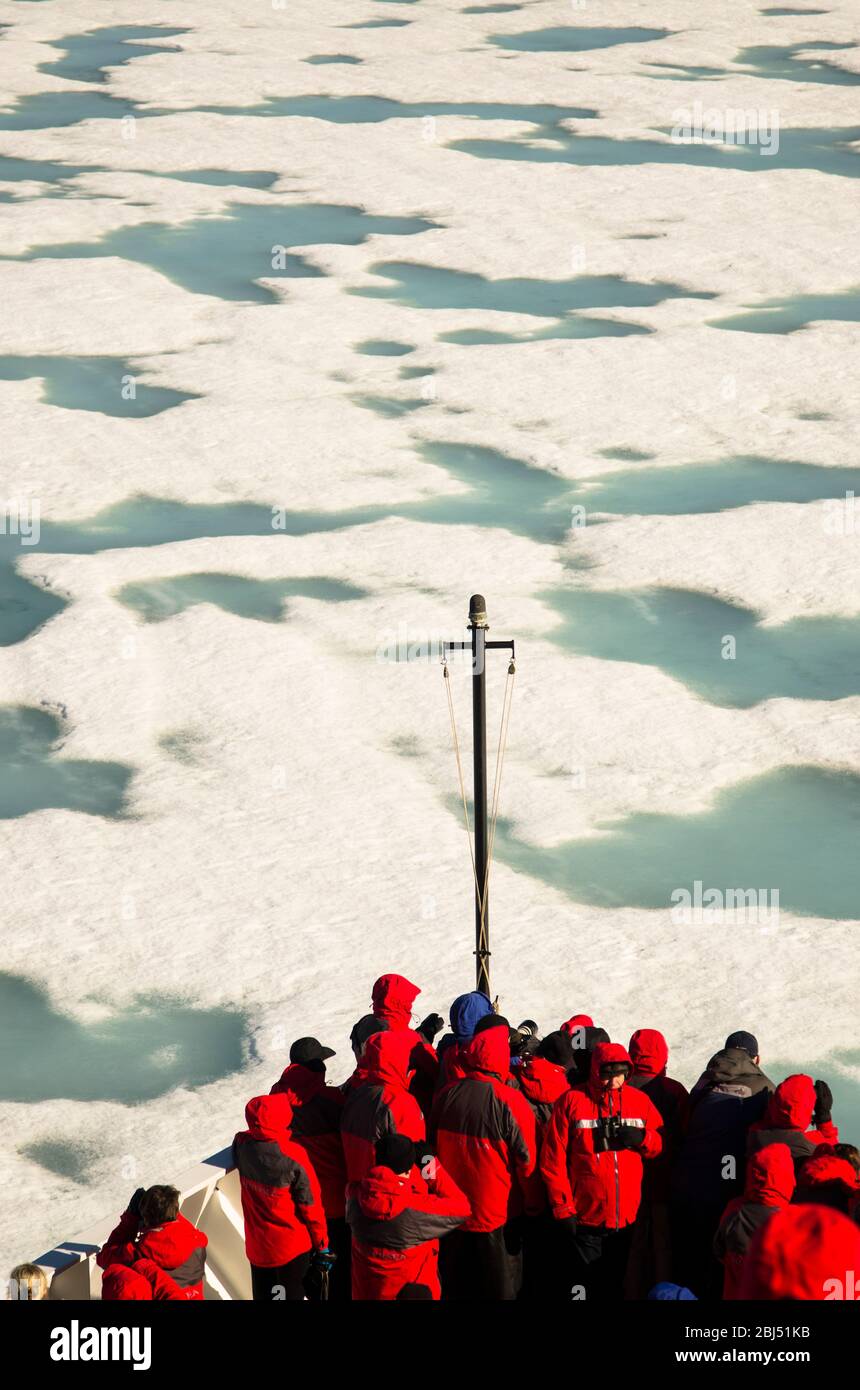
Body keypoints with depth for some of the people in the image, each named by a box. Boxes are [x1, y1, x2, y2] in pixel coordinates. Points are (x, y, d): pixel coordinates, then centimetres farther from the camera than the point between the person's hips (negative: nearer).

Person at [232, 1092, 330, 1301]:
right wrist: (322, 1245, -2)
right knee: (291, 1295, 11)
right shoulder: (294, 1156, -27)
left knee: (262, 1295, 19)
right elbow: (311, 1205, -16)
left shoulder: (241, 1146, -16)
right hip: (293, 1248, -4)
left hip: (256, 1245, 4)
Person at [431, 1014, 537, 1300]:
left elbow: (434, 1147, 7)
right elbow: (527, 1160, -13)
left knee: (457, 1289, 17)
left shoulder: (447, 1095, -6)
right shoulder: (511, 1101, -20)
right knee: (501, 1289, 9)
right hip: (499, 1214, -4)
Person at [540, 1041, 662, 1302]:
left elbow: (662, 1146, 12)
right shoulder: (572, 1101, -5)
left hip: (628, 1219, 3)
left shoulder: (639, 1101, 4)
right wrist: (563, 1208, -7)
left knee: (617, 1289, 12)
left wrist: (643, 1138, -10)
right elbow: (553, 1160, -4)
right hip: (586, 1219, -3)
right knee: (585, 1289, 3)